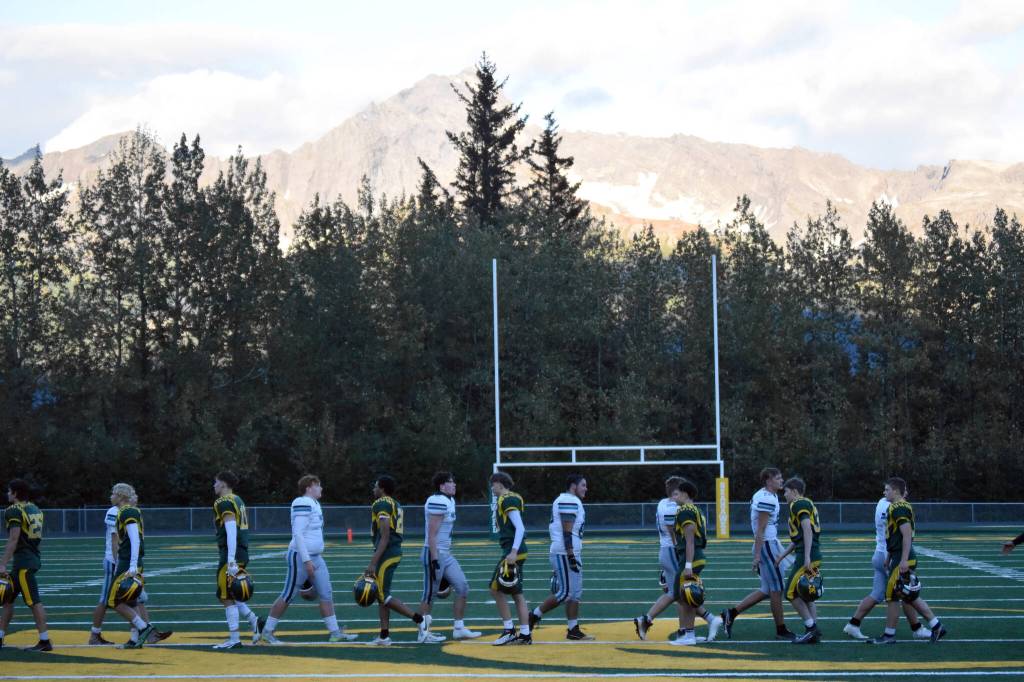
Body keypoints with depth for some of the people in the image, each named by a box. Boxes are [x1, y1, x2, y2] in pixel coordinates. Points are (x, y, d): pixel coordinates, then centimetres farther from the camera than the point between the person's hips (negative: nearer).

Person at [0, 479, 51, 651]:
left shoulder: (14, 511, -13)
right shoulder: (35, 509, 14)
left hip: (23, 561, -9)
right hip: (33, 557, 9)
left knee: (33, 601, -6)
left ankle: (45, 641, -5)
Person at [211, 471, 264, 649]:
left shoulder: (224, 503, -12)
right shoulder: (238, 501, 17)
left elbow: (231, 532, -20)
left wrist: (231, 561, -24)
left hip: (231, 554, -9)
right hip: (242, 553, 9)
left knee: (227, 597, -3)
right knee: (230, 596, 18)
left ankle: (234, 639, -1)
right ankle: (254, 620, 9)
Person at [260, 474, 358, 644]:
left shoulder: (314, 504, 14)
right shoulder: (303, 504, -16)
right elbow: (297, 534, -21)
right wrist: (307, 560, -23)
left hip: (316, 557, 9)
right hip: (301, 557, -9)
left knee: (326, 594, 5)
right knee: (288, 596, -2)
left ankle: (335, 632, 8)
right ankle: (267, 632, 7)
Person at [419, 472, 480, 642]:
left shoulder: (449, 501, 13)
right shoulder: (438, 502, -17)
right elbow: (432, 535, -20)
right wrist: (434, 560, -22)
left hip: (446, 554, 10)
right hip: (434, 553, -10)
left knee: (462, 587, 6)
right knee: (430, 594, 1)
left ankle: (459, 629, 11)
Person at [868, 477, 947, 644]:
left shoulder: (899, 508, -15)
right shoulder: (902, 507, 17)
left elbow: (907, 535, -22)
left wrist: (904, 560, -25)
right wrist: (889, 558, 26)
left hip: (902, 560, -10)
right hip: (900, 558, 10)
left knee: (892, 596, -2)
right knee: (911, 596, 13)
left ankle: (889, 635, 5)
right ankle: (936, 625, 14)